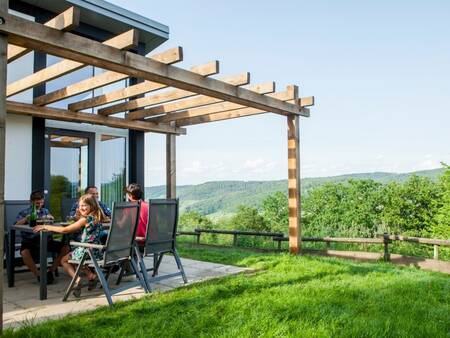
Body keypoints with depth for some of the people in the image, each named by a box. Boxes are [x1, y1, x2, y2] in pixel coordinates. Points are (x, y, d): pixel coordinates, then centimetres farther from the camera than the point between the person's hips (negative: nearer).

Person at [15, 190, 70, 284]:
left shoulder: (45, 211, 16)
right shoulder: (24, 212, 7)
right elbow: (16, 225, -7)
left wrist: (50, 218, -10)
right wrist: (26, 218, -23)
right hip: (30, 242, -3)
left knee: (65, 248, -16)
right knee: (24, 252, -36)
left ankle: (50, 271, -1)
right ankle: (38, 276, -17)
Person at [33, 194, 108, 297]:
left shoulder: (85, 219, -17)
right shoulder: (97, 218, 6)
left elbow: (64, 230, -13)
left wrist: (45, 227, -6)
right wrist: (79, 217, 10)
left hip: (87, 252, -8)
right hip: (97, 252, 8)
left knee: (64, 260, 19)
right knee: (74, 256, 34)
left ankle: (77, 279, -3)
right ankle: (91, 275, 21)